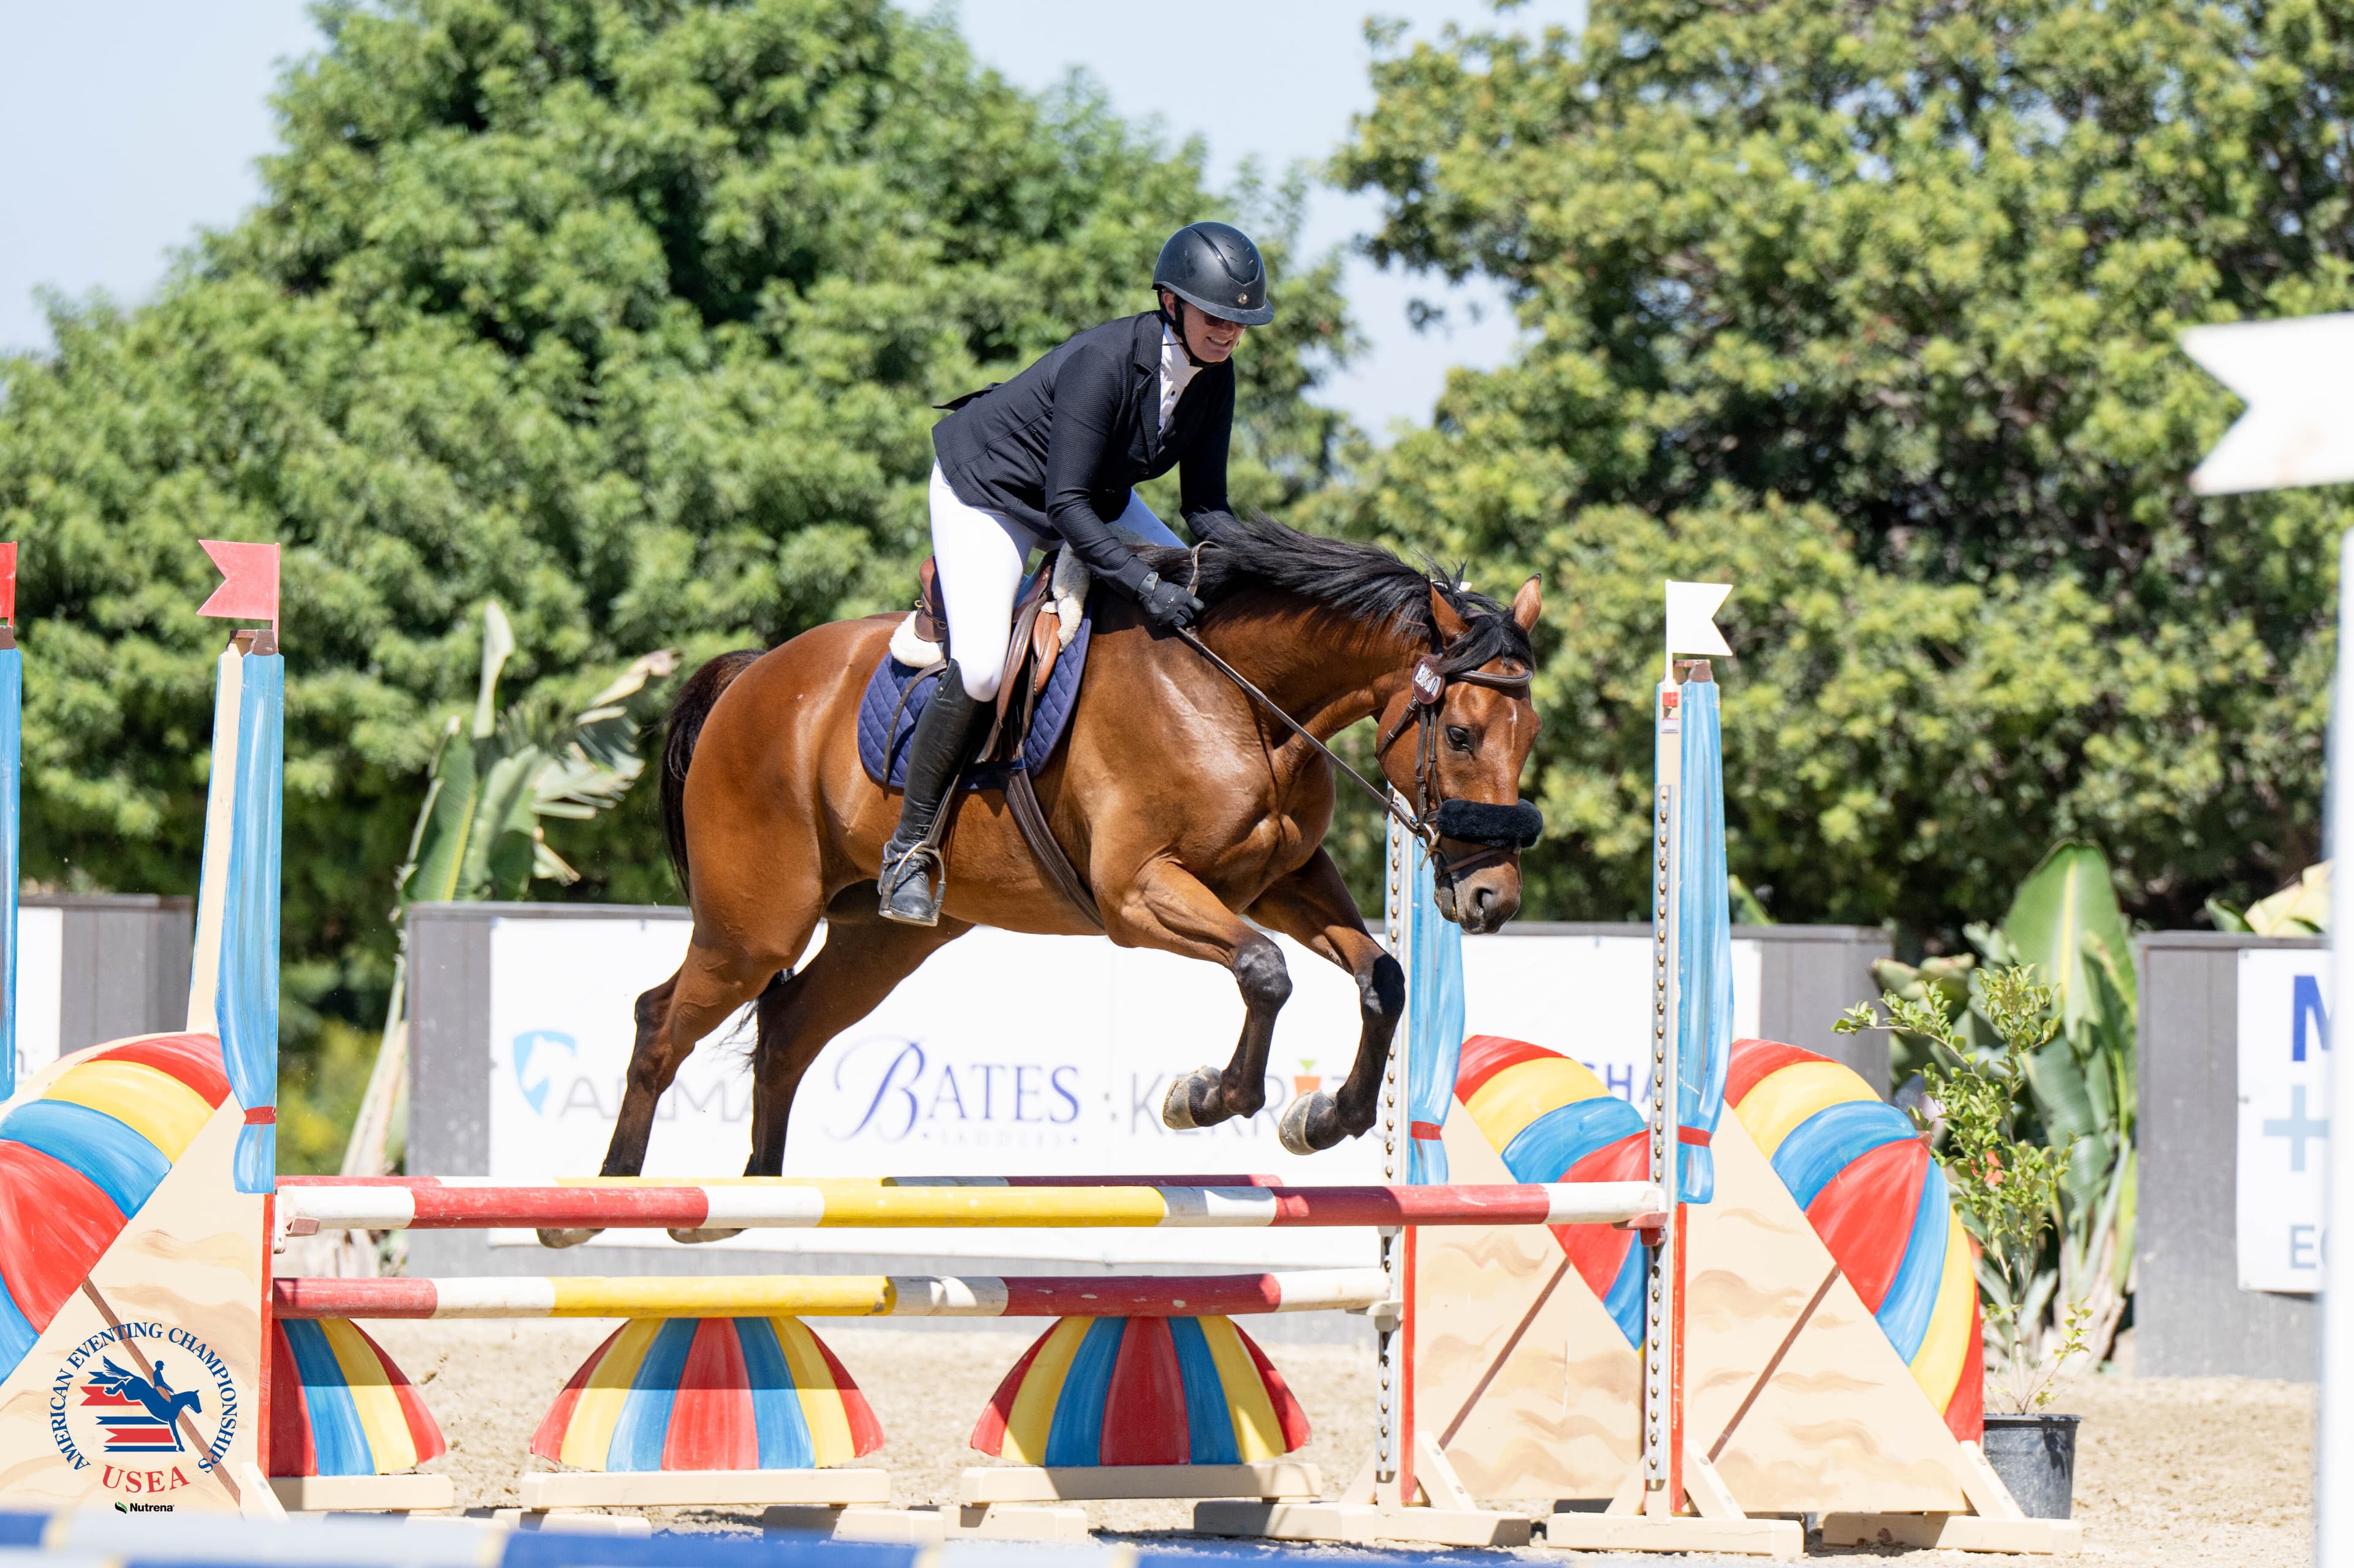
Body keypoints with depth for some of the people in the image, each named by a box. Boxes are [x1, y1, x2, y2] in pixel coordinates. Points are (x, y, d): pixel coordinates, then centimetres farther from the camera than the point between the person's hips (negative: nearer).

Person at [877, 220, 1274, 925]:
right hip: (987, 491, -8)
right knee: (980, 668, -26)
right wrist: (1145, 586, -41)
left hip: (1097, 496, 8)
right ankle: (910, 845, -11)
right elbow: (1066, 507, -34)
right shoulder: (1103, 362, -34)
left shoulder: (1213, 379, -11)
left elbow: (1205, 505, -2)